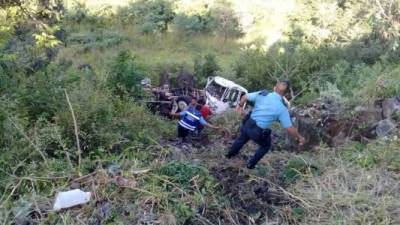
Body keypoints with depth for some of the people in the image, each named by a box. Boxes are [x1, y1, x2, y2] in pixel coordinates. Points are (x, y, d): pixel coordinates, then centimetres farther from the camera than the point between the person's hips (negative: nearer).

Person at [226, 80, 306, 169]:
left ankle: (231, 153, 60)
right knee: (266, 145, 31)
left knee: (243, 138, 37)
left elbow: (245, 97, 7)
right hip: (259, 133, -4)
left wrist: (240, 105, 27)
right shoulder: (282, 109, -16)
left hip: (247, 125, 4)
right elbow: (290, 128, -11)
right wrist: (299, 137, 6)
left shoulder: (262, 94, -5)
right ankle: (251, 164, 38)